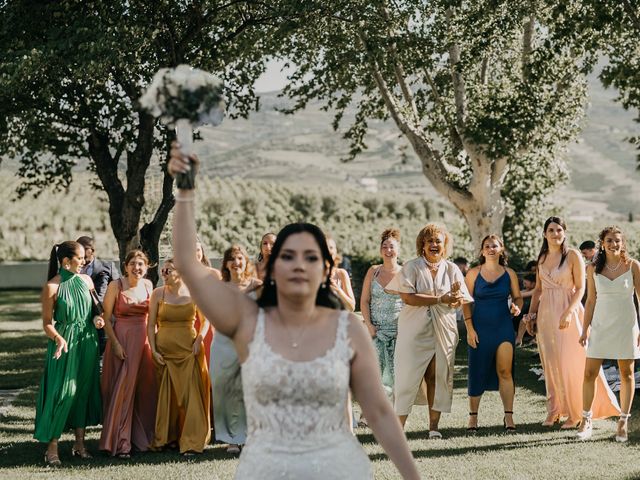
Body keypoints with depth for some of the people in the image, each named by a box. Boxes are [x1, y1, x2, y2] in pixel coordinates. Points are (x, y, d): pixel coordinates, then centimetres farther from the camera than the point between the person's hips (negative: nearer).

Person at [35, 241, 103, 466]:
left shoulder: (86, 280, 5)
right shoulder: (52, 287, -10)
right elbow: (47, 323, -8)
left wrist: (97, 319, -3)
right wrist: (58, 338, -25)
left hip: (87, 341, 5)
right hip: (64, 343, -5)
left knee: (84, 389, 9)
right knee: (61, 392, -7)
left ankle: (79, 443, 19)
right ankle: (52, 448, 1)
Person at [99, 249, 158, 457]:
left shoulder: (148, 285, 6)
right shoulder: (116, 286, -7)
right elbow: (106, 318, -7)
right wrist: (115, 344, -14)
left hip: (144, 340, 5)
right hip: (121, 340, -4)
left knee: (145, 391, 8)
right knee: (122, 390, -4)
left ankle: (142, 438, 20)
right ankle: (120, 443, 2)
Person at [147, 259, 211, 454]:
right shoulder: (158, 294, 2)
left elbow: (206, 320, 10)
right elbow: (151, 324, 3)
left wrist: (199, 340, -4)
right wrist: (153, 350, -4)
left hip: (189, 350, -1)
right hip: (164, 351, 1)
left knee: (191, 394, -4)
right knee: (166, 395, 6)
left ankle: (191, 442, 0)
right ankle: (165, 438, 19)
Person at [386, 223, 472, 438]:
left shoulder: (451, 269, 9)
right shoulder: (412, 267, -1)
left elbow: (462, 300, 3)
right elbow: (407, 298, -14)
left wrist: (455, 296, -22)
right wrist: (440, 299, -17)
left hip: (443, 330, 3)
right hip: (415, 330, -3)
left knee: (438, 377, 3)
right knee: (408, 377, -5)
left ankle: (433, 426, 8)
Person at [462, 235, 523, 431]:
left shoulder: (509, 274, 6)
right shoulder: (473, 273, 2)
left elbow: (517, 296, 14)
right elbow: (466, 302, 1)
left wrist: (517, 307, -9)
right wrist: (469, 328, -6)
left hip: (504, 327, 1)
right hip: (480, 328, -1)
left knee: (505, 371, -6)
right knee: (477, 372, 2)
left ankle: (508, 416, -2)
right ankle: (473, 415, 13)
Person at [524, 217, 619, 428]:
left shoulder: (573, 256, -5)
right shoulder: (542, 258, 10)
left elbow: (580, 288, -9)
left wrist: (568, 312, -19)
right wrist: (531, 314, 12)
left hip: (568, 312, -5)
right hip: (546, 314, 5)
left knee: (571, 363, -4)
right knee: (550, 363, 6)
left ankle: (575, 413, 4)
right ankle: (554, 411, 13)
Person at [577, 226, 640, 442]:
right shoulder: (593, 268, 2)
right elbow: (591, 300, 7)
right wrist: (585, 329, 5)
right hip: (600, 325, 2)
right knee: (590, 373, -1)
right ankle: (586, 420, 10)